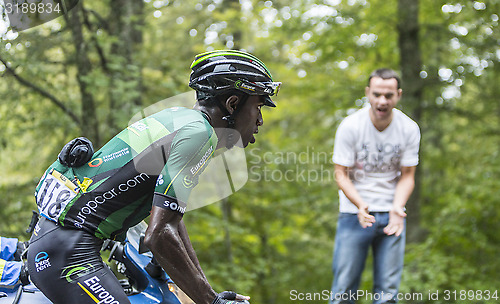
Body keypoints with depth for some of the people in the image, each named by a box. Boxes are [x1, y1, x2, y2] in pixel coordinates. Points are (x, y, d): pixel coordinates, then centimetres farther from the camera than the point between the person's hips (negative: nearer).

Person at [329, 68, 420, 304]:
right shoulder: (350, 126, -10)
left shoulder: (409, 129, -4)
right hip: (355, 212, -2)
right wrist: (360, 205, -25)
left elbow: (407, 176, 3)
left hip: (392, 214, 2)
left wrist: (397, 208, -16)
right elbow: (341, 174, -7)